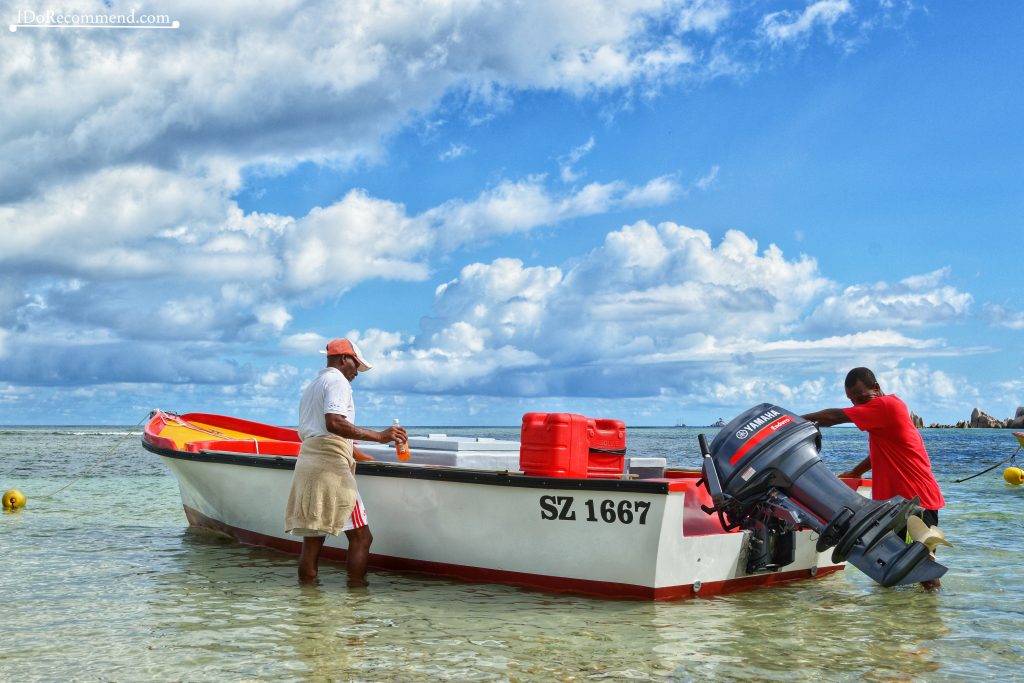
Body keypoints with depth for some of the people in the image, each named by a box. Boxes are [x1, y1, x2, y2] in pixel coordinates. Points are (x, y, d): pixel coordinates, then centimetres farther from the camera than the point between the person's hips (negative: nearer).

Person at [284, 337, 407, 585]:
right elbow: (334, 423, -21)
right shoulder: (337, 381, -3)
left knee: (312, 539, 9)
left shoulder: (311, 387, 28)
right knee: (361, 536, -6)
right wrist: (378, 436, -21)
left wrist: (366, 457, 33)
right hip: (330, 466, -9)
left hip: (306, 464, 9)